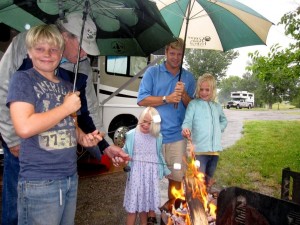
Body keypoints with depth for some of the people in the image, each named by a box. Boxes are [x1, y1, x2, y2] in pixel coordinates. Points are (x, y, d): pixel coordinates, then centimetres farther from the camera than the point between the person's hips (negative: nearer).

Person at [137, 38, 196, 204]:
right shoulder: (152, 72, 4)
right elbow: (141, 100, -5)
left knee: (176, 177, 8)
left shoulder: (188, 77, 12)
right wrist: (167, 99, -13)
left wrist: (184, 94, -10)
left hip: (177, 136, 3)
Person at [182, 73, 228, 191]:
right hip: (199, 149, -5)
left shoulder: (217, 106, 13)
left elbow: (224, 120, 30)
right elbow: (187, 121, -13)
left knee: (208, 179, 19)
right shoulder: (193, 104, -3)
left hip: (214, 149, 5)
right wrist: (186, 129, -35)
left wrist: (220, 129, 11)